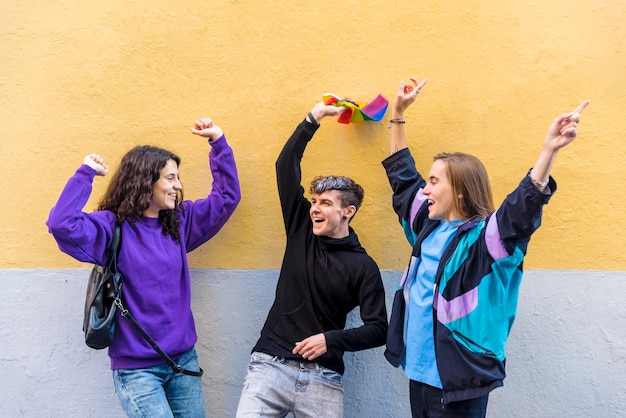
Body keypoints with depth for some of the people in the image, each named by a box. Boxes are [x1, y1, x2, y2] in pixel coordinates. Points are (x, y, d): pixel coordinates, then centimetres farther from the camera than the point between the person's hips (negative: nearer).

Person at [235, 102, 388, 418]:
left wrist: (331, 339, -16)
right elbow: (286, 166, 3)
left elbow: (378, 329, -3)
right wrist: (315, 118, 2)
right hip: (271, 364, 1)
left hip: (323, 377, -1)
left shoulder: (363, 266, -1)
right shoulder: (301, 231, 7)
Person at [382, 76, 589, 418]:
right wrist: (398, 113, 21)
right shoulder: (429, 226, 7)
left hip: (458, 384, -7)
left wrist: (549, 150, -45)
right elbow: (402, 176, 19)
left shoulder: (484, 238, -13)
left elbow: (523, 208, -32)